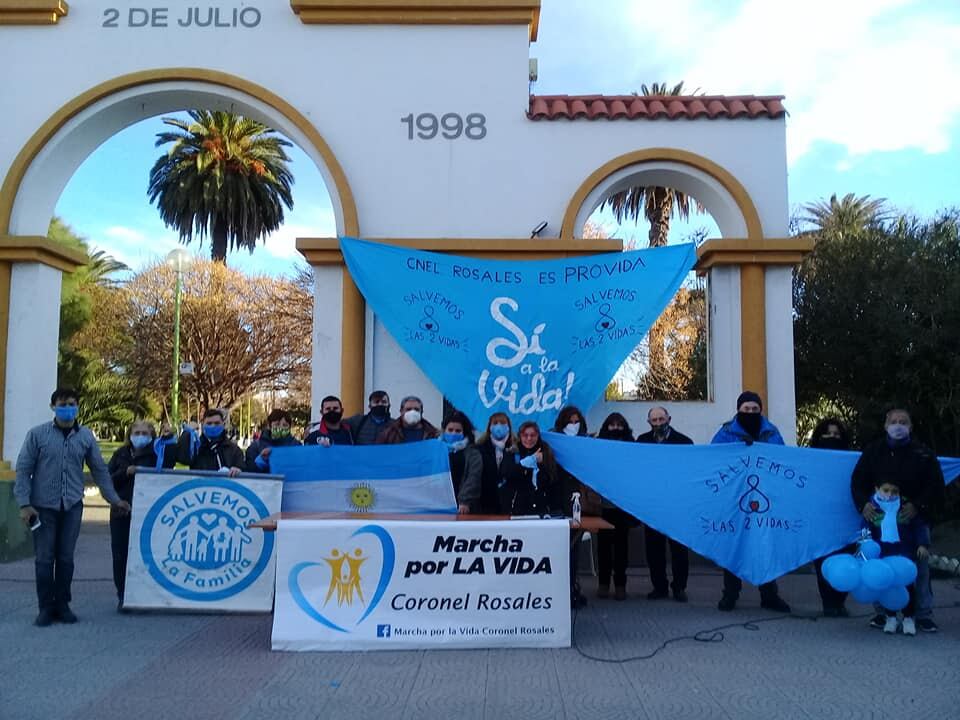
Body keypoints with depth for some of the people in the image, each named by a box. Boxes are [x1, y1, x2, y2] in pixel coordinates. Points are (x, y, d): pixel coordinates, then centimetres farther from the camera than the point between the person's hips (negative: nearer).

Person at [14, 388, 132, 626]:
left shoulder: (86, 436, 5)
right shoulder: (37, 434, -3)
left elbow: (99, 470, 9)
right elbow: (23, 470, -2)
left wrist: (114, 499, 8)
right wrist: (24, 503, -9)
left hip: (72, 506, 2)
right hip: (43, 506, -2)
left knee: (66, 557, 7)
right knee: (44, 558, 2)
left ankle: (62, 604, 19)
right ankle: (46, 607, 14)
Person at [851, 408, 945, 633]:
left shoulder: (923, 453, 3)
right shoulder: (872, 451, 7)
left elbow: (935, 486, 0)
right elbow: (857, 482, 6)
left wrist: (918, 506, -14)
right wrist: (863, 504, -11)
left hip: (914, 519, -1)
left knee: (919, 567, 2)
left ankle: (924, 614, 14)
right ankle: (883, 612, 15)